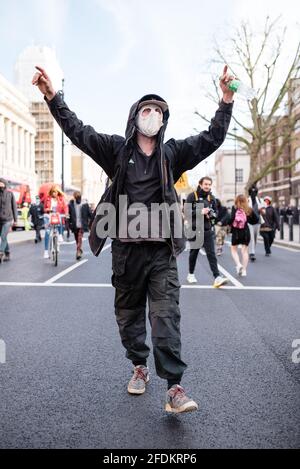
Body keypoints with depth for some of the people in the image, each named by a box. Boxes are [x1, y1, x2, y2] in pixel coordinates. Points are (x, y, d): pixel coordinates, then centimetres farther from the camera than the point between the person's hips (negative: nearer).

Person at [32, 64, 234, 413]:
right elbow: (78, 131, 2)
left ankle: (174, 387, -2)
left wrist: (226, 101, -2)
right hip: (125, 249, 1)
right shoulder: (117, 148, 6)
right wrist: (52, 96, -5)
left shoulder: (172, 153, 8)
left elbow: (212, 139, 6)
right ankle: (139, 367, 33)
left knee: (166, 316, -6)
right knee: (128, 314, 13)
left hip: (162, 250, 0)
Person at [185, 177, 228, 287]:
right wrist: (200, 212, -21)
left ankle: (217, 277, -13)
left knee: (211, 253, -7)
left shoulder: (211, 198, 9)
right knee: (194, 253, 12)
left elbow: (215, 212, 16)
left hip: (208, 230, 2)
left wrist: (211, 214, -7)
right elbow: (187, 212, -10)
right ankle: (191, 274, 30)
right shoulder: (192, 196, -4)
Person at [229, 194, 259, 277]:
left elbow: (231, 218, -20)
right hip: (245, 232, 2)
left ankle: (238, 264, -7)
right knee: (245, 250, 9)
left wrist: (229, 224, -1)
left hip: (236, 232, -2)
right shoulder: (249, 210, -1)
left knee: (234, 249, 15)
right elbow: (256, 220, 2)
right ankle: (244, 270, 8)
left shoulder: (234, 208, -8)